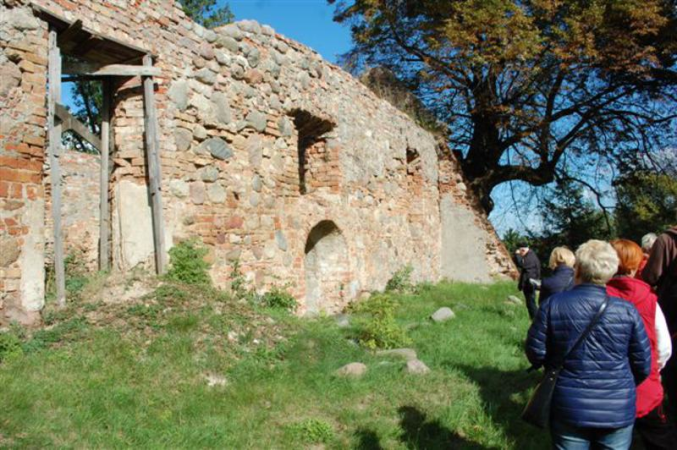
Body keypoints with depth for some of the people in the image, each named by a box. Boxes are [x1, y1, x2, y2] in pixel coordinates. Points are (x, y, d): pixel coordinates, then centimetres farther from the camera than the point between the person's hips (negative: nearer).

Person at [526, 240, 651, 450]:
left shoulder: (553, 304, -11)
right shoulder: (627, 310, -9)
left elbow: (535, 353, -6)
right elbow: (643, 366, -1)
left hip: (568, 410, -1)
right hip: (618, 412, 1)